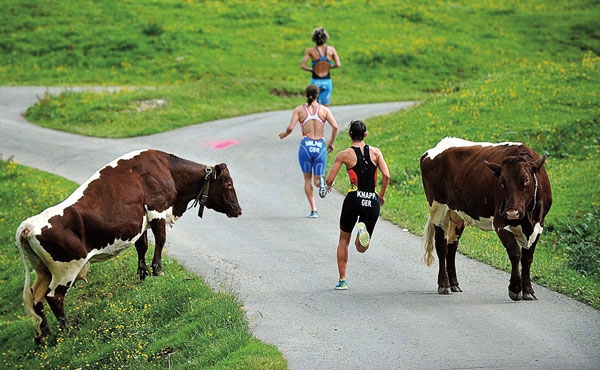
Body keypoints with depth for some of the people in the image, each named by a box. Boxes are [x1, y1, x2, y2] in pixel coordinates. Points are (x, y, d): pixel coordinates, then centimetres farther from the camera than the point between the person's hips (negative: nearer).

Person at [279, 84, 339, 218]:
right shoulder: (324, 110, 5)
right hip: (320, 147, 1)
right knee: (316, 180, 10)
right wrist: (331, 142, 7)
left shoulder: (299, 110, 2)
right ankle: (320, 181, -28)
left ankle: (313, 209, 4)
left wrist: (284, 134, 14)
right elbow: (335, 126, -6)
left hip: (306, 146, 0)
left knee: (307, 179, 14)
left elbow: (290, 128, -7)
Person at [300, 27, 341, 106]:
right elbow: (338, 64, -8)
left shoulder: (310, 51, -8)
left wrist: (311, 69, 5)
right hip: (327, 82, 1)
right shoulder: (331, 50, -4)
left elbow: (302, 66, -13)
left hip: (315, 82, -1)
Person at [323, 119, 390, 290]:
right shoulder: (375, 152, 6)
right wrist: (382, 195, 11)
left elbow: (329, 180, -3)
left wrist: (329, 186, 21)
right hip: (372, 201, 2)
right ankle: (363, 231, -25)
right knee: (361, 248, 10)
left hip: (354, 199, -2)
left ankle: (342, 280, 13)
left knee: (343, 240, 19)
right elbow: (386, 175, -4)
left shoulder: (344, 155, 0)